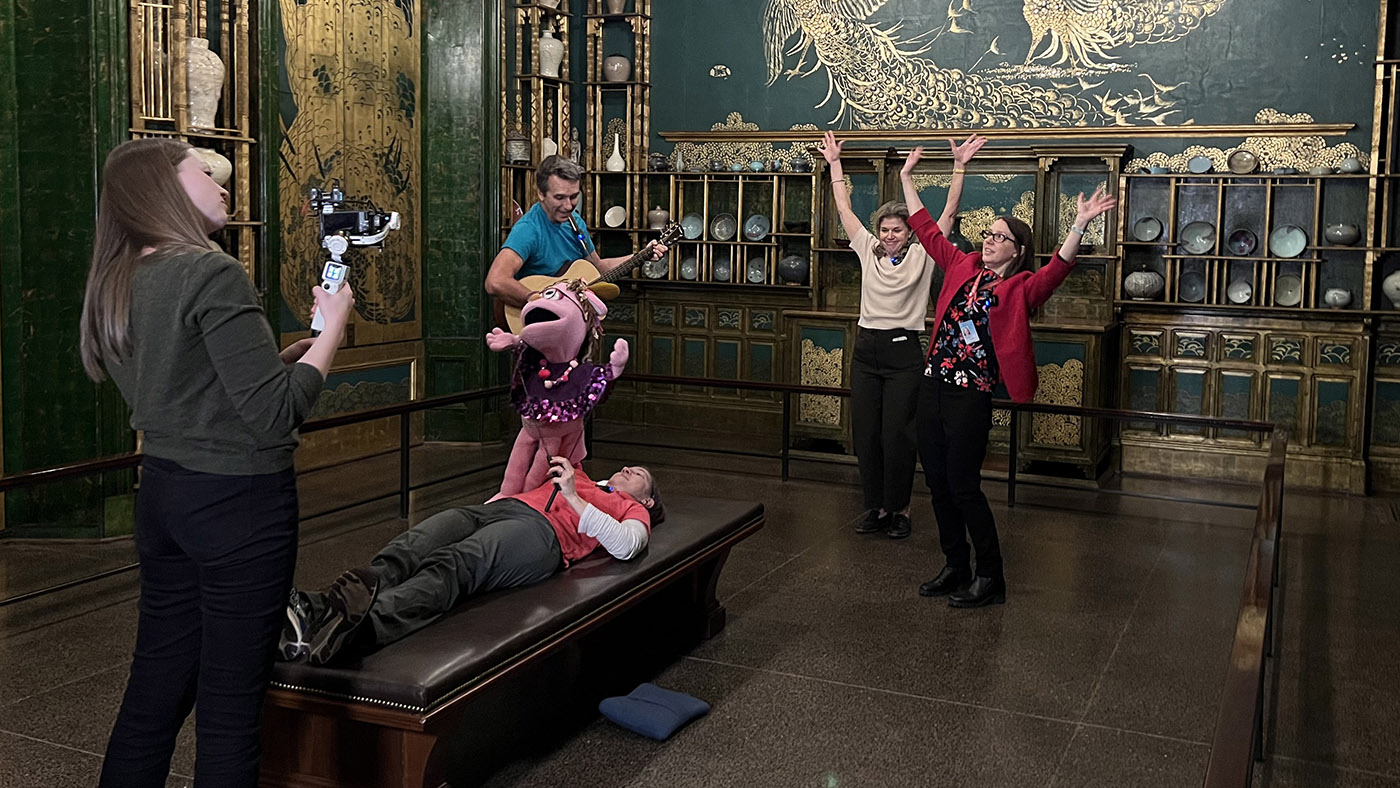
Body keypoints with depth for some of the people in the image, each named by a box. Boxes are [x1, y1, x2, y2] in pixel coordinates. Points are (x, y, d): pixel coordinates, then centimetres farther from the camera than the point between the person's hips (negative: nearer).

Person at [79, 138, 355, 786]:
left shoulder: (117, 284, 9)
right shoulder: (212, 274, -16)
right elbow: (274, 413, -19)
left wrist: (306, 344, 13)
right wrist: (333, 327, -8)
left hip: (161, 490, 8)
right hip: (240, 500, -8)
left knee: (157, 682, 18)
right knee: (229, 704, 2)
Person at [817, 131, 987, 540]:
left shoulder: (922, 255, 1)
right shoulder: (868, 250, 9)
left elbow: (949, 213, -4)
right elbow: (844, 209, 12)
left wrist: (960, 166, -10)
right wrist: (834, 163, 13)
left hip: (904, 353, -4)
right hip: (866, 350, 4)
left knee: (897, 435, -2)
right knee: (865, 433, 5)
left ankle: (899, 509, 10)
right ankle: (875, 506, 16)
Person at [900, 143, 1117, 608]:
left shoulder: (1020, 288, -3)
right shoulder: (962, 267, 13)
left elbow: (1057, 270, -20)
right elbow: (927, 231, 21)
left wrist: (1078, 226, -36)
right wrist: (907, 180, 23)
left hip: (971, 394, -6)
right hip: (933, 384, 6)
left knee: (963, 487, -5)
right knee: (937, 483, 10)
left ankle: (990, 579, 8)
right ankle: (956, 567, 24)